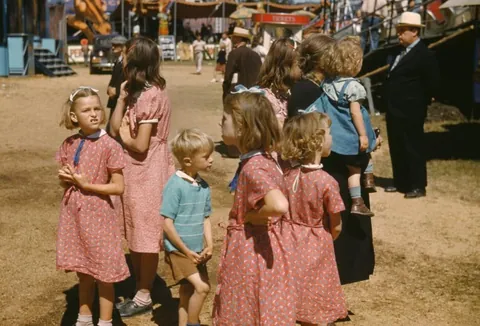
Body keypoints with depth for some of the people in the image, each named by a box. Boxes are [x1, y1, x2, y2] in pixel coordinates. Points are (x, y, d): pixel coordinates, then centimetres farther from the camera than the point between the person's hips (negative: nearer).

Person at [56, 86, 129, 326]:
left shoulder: (109, 146, -13)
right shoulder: (69, 144, 2)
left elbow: (118, 187, -13)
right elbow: (63, 180, 13)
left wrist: (86, 184, -18)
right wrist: (65, 177, -10)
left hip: (97, 214, -5)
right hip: (73, 213, 5)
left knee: (103, 272, 5)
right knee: (83, 272, 18)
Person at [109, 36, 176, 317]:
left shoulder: (150, 95, -20)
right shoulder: (138, 91, 10)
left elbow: (141, 145, -23)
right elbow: (115, 128, 5)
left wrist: (125, 137, -4)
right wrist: (122, 97, -1)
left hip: (148, 171, -10)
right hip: (136, 169, 10)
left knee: (145, 237, 2)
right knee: (136, 235, 16)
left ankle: (144, 297, 15)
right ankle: (140, 290, 28)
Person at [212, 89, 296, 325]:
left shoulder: (252, 168, -24)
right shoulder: (263, 159, 3)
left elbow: (279, 206, -40)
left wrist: (249, 217, -22)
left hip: (254, 252, -9)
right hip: (260, 249, 9)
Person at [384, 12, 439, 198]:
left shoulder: (424, 55, -14)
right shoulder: (402, 52, 13)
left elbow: (433, 82, -15)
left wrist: (422, 102, -6)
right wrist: (390, 105, 12)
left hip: (410, 113, -9)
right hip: (395, 111, 9)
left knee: (413, 148, 0)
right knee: (397, 148, 15)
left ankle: (418, 186, 8)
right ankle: (401, 182, 26)